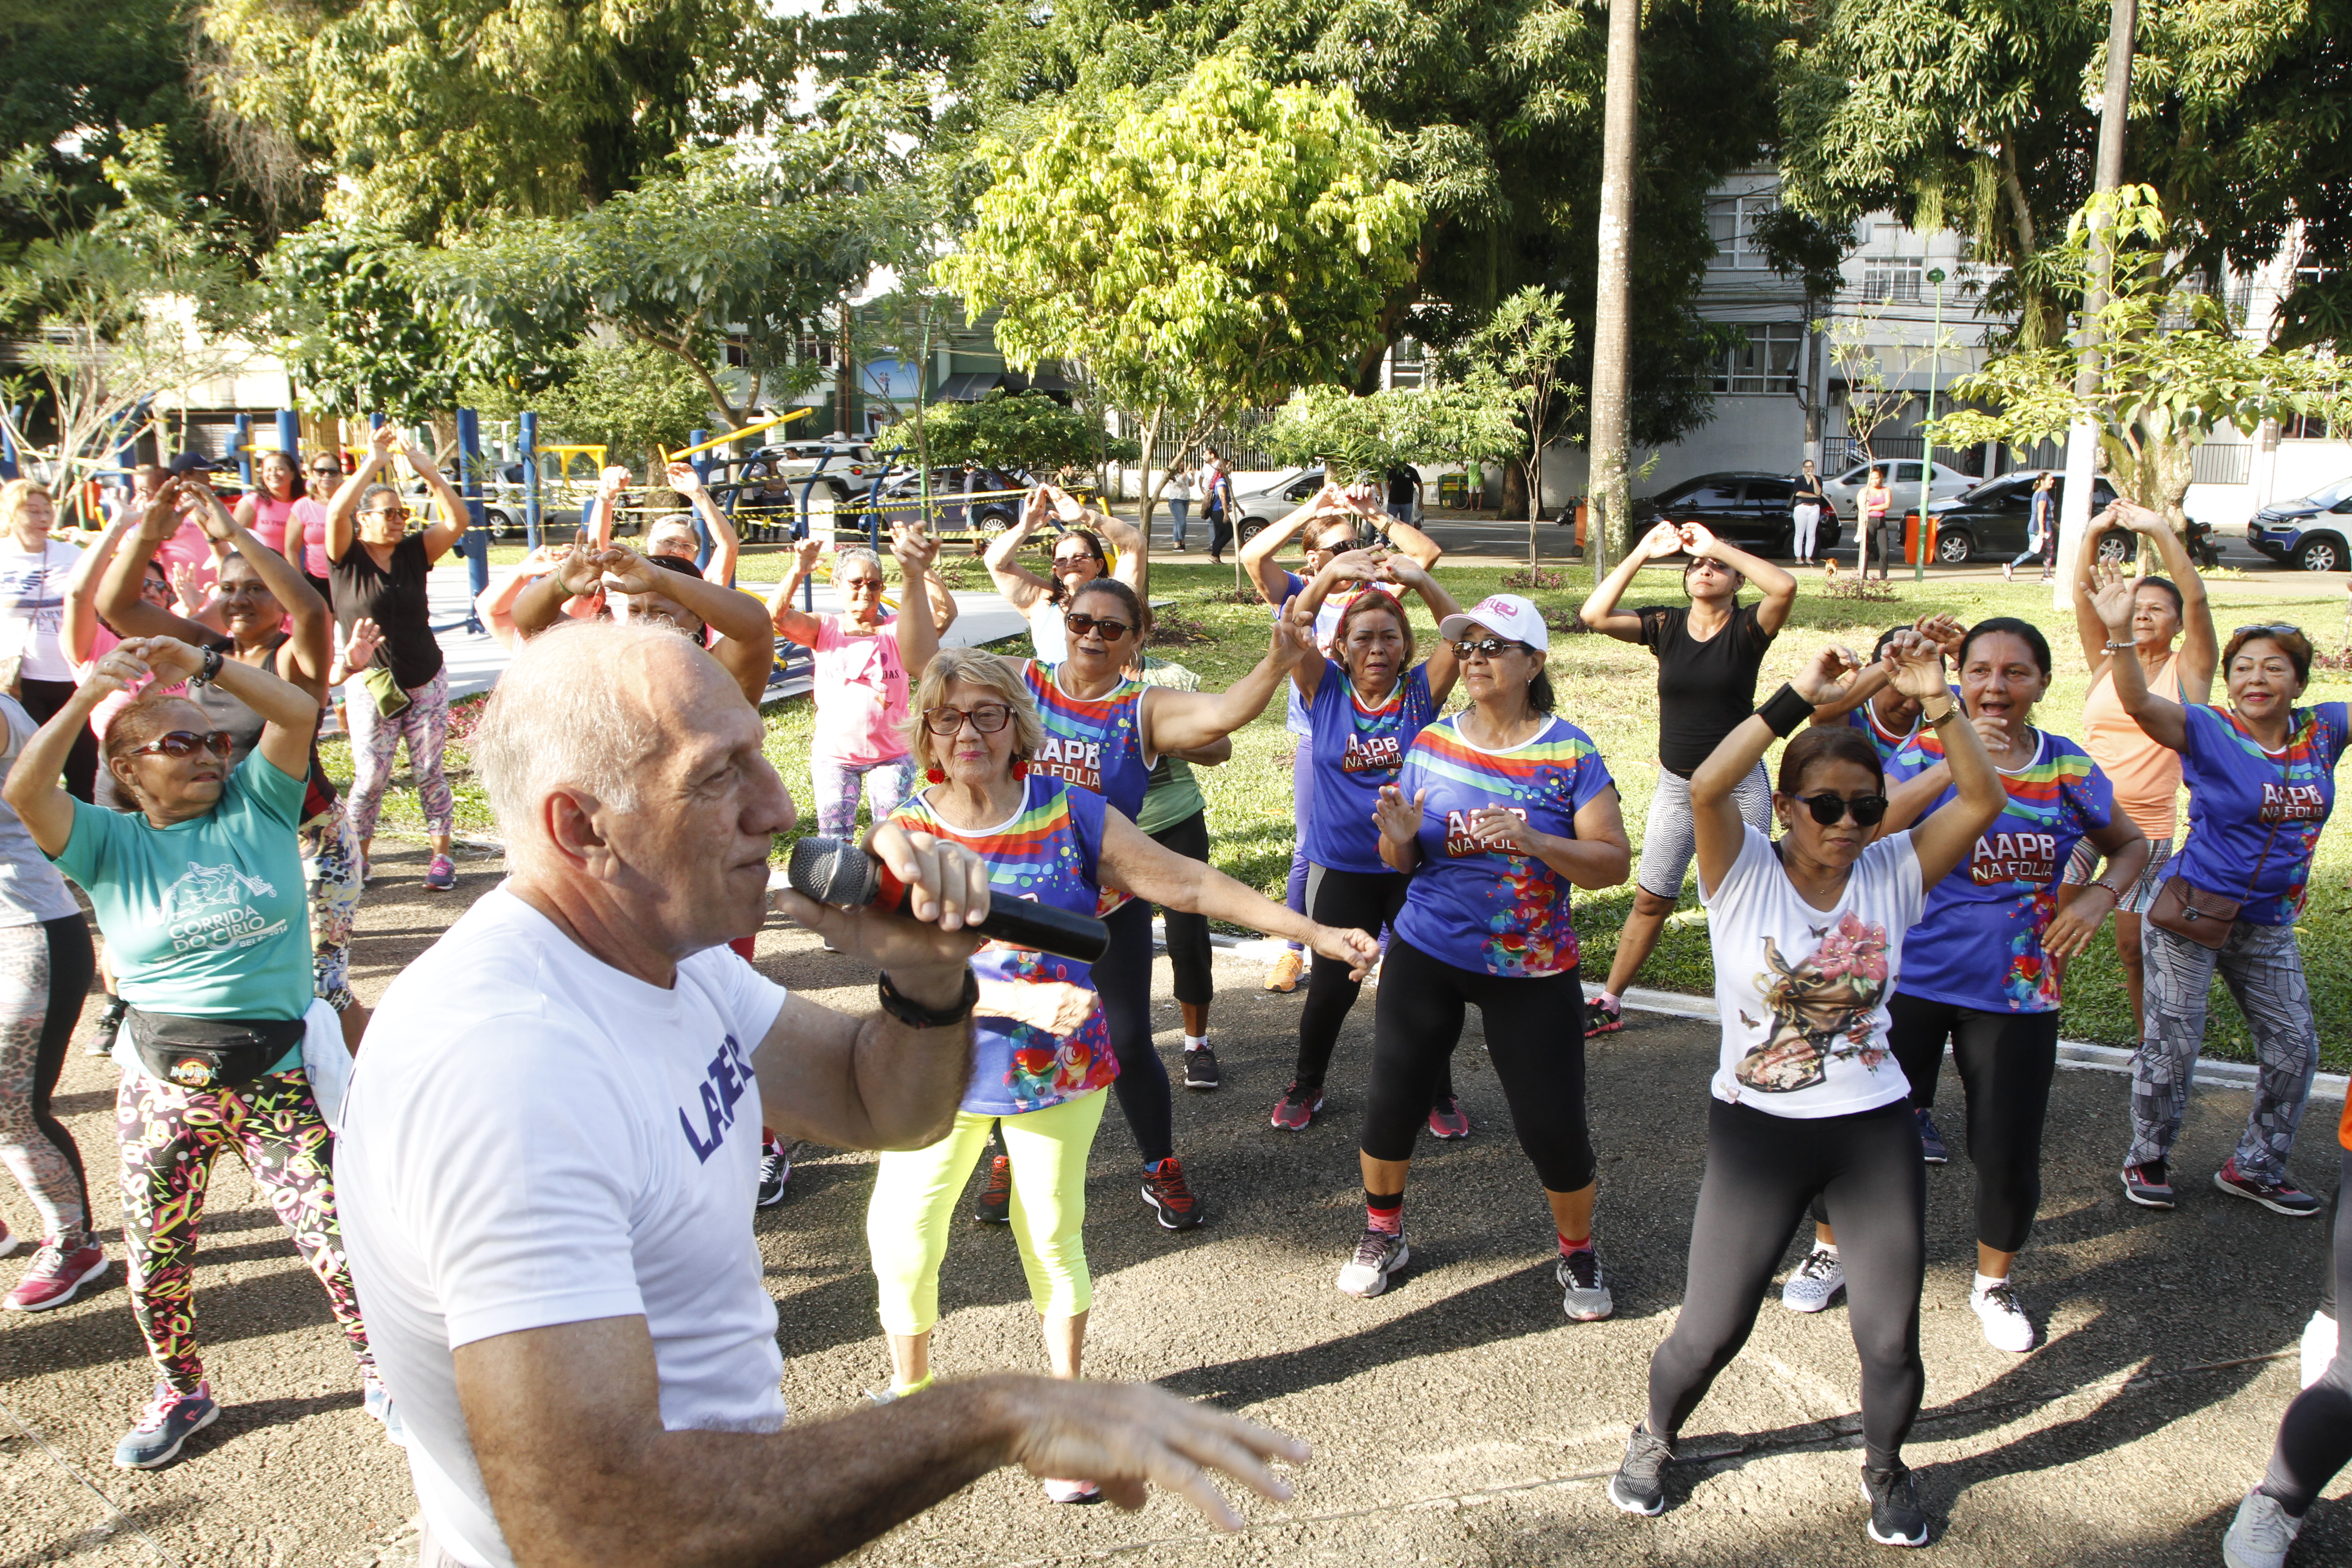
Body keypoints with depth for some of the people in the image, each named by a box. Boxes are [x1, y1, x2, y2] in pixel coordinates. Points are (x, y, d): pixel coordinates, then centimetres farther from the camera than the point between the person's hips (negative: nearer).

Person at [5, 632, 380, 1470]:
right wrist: (86, 697, -21)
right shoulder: (110, 845, 2)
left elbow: (299, 711, -12)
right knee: (155, 1262, 14)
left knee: (339, 1244, -1)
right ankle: (181, 1392, 41)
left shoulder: (255, 806, 1)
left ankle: (383, 1374, 24)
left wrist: (204, 665, -20)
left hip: (280, 1077, -1)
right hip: (163, 1087, 2)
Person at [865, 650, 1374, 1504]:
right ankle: (909, 1389, 33)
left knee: (1052, 1238, 11)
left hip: (1058, 1074, 0)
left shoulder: (1069, 814, -9)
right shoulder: (903, 833, -10)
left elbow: (1191, 884, -7)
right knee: (900, 1239, 3)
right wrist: (1025, 999, -29)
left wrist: (1315, 933, -11)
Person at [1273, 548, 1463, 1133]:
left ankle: (1439, 1095, 28)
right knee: (1332, 987, 8)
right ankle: (1305, 1085, 32)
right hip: (1342, 870, 0)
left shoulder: (1421, 690, -3)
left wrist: (1421, 581, -34)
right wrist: (1329, 575, -35)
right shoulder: (1325, 690, -3)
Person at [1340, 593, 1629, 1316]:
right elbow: (1402, 863, 7)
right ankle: (1383, 1234, 32)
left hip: (1532, 969, -2)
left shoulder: (1569, 753, -8)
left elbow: (1614, 862, -11)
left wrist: (1534, 841, -27)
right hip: (1425, 956, 3)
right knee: (1392, 1102, 5)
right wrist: (1399, 839, -16)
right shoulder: (1432, 744, 1)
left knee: (1552, 1125, 0)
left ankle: (1578, 1252, 28)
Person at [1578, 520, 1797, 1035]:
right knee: (1651, 900, 8)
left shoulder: (1747, 628, -7)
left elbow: (1785, 586, -29)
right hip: (1676, 785, 3)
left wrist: (1719, 546, -22)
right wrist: (1642, 553, -15)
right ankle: (1609, 1003, 17)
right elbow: (1594, 615, -13)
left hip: (1739, 785, -2)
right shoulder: (1665, 625, 0)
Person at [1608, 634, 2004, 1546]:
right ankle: (1654, 1440, 34)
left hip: (1876, 1131, 2)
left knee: (1891, 1339, 8)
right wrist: (1798, 699, -29)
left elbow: (1982, 799, -11)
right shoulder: (1744, 873, -10)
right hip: (1756, 1129, -2)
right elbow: (1705, 788, -28)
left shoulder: (1894, 874, -2)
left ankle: (1885, 1471, 40)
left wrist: (1936, 700, -20)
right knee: (1712, 1329, 3)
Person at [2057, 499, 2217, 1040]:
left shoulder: (2188, 671, 2)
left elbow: (2197, 598, -11)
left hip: (2146, 827, -2)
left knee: (2134, 944, 2)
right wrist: (2094, 534, -15)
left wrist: (2160, 532, -20)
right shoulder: (2107, 661, 10)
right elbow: (2083, 598, -1)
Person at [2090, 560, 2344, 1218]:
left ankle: (2255, 1168, 29)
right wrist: (2121, 633, -45)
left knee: (2295, 1047, 11)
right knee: (2172, 1042, 0)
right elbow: (2139, 703, -29)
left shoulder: (2322, 732, 1)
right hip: (2193, 912, -5)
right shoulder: (2208, 731, -13)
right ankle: (2147, 1159, 20)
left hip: (2270, 923, 5)